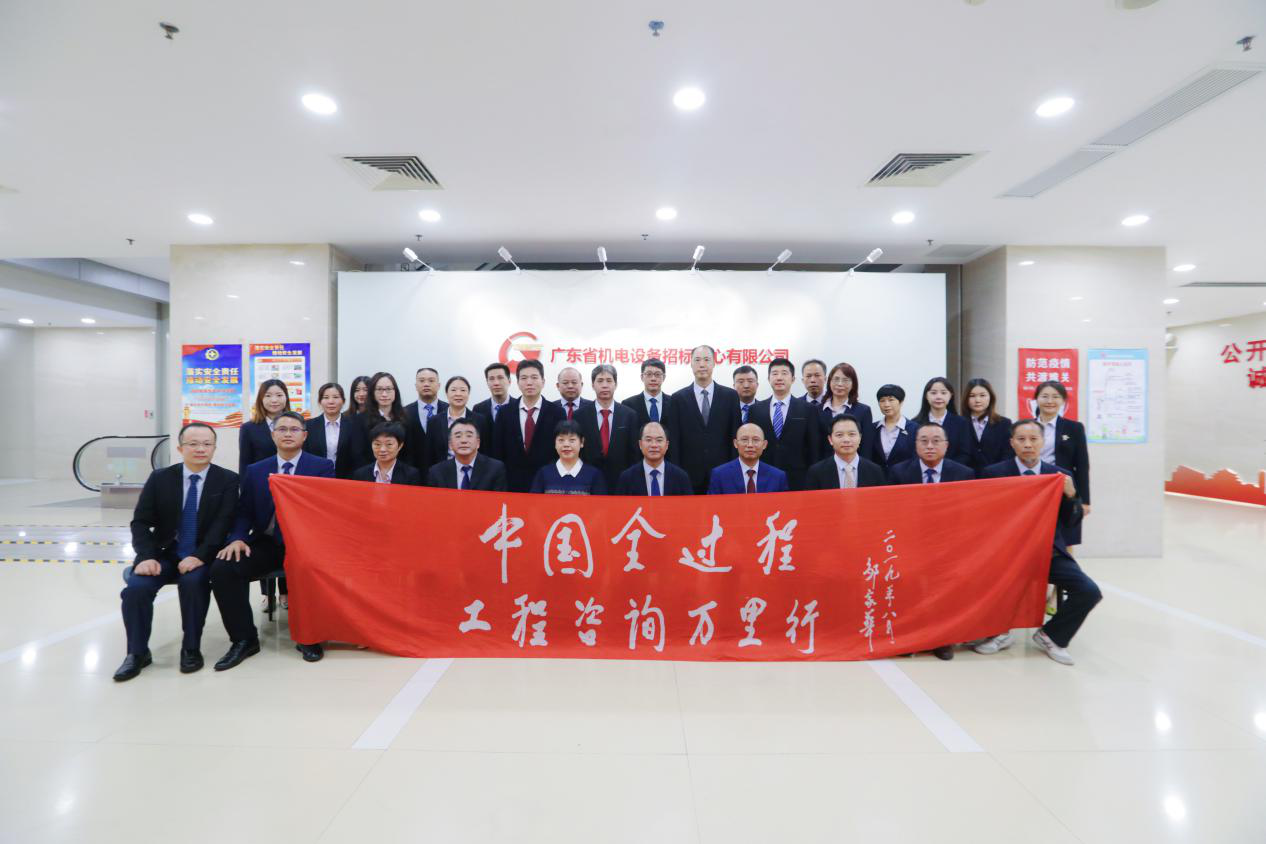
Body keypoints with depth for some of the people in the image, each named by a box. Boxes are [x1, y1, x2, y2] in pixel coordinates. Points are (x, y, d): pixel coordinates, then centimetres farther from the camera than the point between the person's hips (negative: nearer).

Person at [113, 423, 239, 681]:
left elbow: (223, 524, -10)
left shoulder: (227, 480, -2)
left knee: (192, 582, -32)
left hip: (201, 557, -3)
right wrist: (147, 556, -14)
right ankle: (137, 652, -2)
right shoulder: (159, 478, 5)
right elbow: (140, 522, 3)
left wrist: (199, 556, -23)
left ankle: (191, 649, -12)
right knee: (136, 588, -23)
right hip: (165, 553, 3)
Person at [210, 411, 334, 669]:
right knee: (222, 568, -21)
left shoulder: (322, 467, 3)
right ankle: (244, 639, -4)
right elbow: (244, 512, 11)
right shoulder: (255, 470, 13)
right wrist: (237, 539, -10)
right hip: (266, 543, 4)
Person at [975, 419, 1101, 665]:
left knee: (1089, 592, -17)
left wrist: (1070, 495, -10)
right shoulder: (994, 473, -2)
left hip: (1050, 552, 3)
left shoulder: (1060, 476, 7)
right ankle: (1000, 632, 7)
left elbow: (1070, 523, 6)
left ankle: (1050, 636, 11)